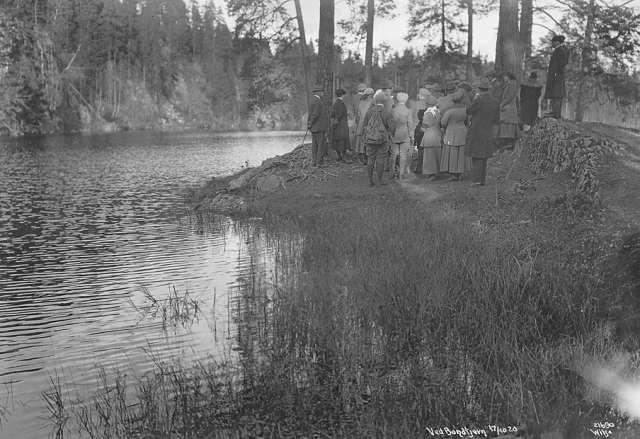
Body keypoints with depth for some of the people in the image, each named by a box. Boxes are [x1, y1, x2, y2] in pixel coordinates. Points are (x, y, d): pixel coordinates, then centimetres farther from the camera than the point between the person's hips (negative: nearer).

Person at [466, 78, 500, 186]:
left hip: (476, 133, -5)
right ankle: (483, 180, 17)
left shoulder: (478, 101, -18)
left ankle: (477, 179, -3)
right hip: (488, 134, 5)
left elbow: (468, 112, -4)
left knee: (476, 157, 0)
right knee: (484, 158, 14)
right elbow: (496, 119, 5)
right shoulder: (496, 102, 0)